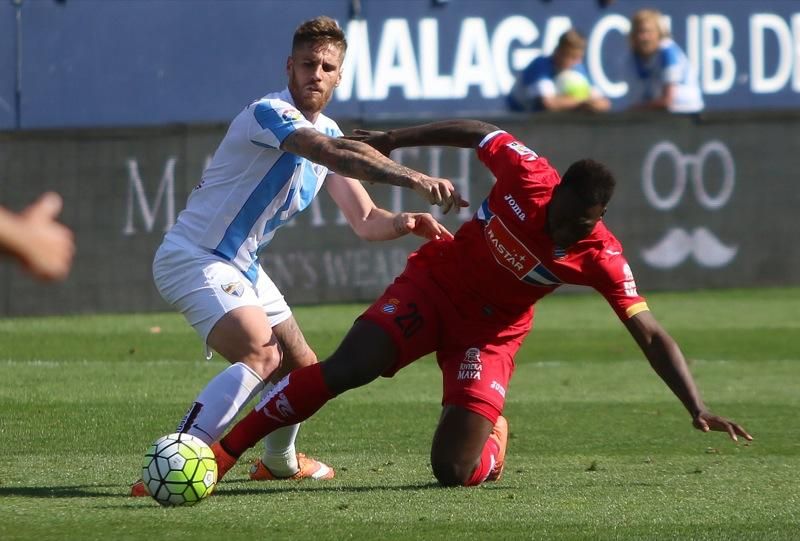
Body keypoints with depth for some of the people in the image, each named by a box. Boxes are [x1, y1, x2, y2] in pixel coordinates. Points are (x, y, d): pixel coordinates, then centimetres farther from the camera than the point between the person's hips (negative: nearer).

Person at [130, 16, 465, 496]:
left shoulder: (327, 132, 8)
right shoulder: (269, 114, -21)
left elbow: (365, 220, 7)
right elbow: (333, 153, -40)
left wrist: (405, 222, -16)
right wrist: (412, 178, -51)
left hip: (242, 268, 10)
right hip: (193, 257, -10)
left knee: (303, 367, 21)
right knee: (261, 353, -31)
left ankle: (279, 462, 49)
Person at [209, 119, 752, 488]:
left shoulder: (601, 258, -24)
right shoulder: (527, 175, -24)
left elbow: (651, 335, -22)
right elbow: (477, 132, -5)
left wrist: (698, 409, -31)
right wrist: (391, 140, 3)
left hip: (491, 331, 0)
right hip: (434, 284, 0)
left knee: (455, 470, -14)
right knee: (342, 371, -20)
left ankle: (493, 436, 25)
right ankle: (221, 453, -11)